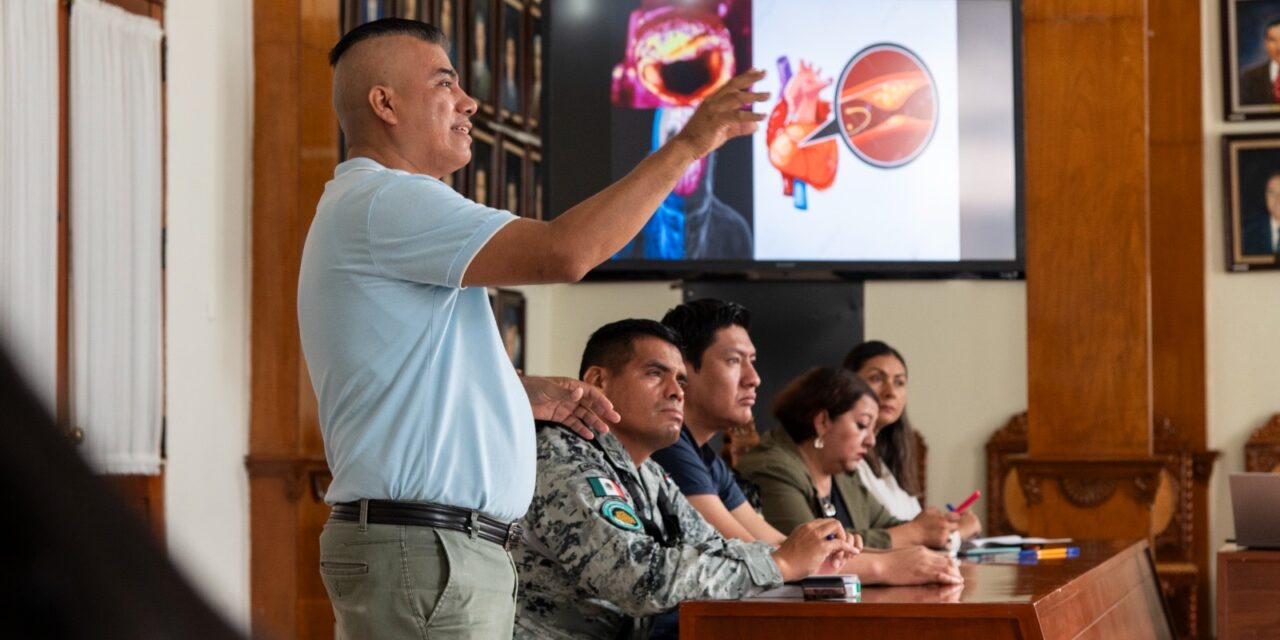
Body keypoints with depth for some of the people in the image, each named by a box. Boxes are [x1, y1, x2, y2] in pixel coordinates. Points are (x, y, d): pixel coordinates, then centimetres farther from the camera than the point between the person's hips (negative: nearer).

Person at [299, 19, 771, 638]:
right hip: (423, 550, -11)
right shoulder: (384, 202, -15)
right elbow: (563, 252, -25)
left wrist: (525, 392, 14)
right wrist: (687, 145, -17)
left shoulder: (366, 209, 21)